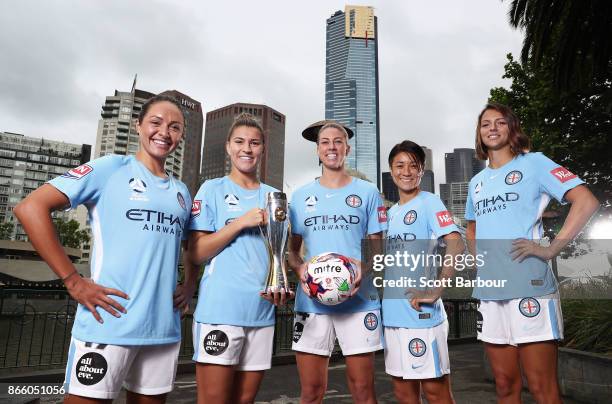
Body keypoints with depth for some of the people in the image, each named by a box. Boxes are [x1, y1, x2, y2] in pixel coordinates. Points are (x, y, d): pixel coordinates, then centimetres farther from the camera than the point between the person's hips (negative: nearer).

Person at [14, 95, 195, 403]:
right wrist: (73, 281, -14)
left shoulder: (181, 192, 13)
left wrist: (189, 286, 8)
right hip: (109, 324, -5)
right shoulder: (111, 168, -2)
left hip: (164, 328, 6)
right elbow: (31, 208, -9)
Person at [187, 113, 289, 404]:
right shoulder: (213, 189, 1)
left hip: (262, 313, 4)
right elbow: (196, 254, -5)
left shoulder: (274, 197, 12)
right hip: (219, 311, -4)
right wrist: (242, 222, -14)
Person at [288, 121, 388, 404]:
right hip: (311, 301, 2)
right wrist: (300, 268, -8)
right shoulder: (301, 196, 11)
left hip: (358, 301, -1)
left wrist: (365, 267, -13)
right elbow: (291, 248, 13)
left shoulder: (367, 192, 6)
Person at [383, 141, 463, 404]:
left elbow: (455, 244, -17)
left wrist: (436, 291, -21)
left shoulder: (429, 202, -4)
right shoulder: (391, 212, 15)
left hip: (420, 312, -7)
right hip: (392, 313, 7)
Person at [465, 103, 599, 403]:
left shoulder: (533, 163, 1)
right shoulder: (476, 182, 17)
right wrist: (478, 258, 12)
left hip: (528, 289, -5)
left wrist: (551, 249, -15)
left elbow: (586, 201, -9)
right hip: (489, 292, 6)